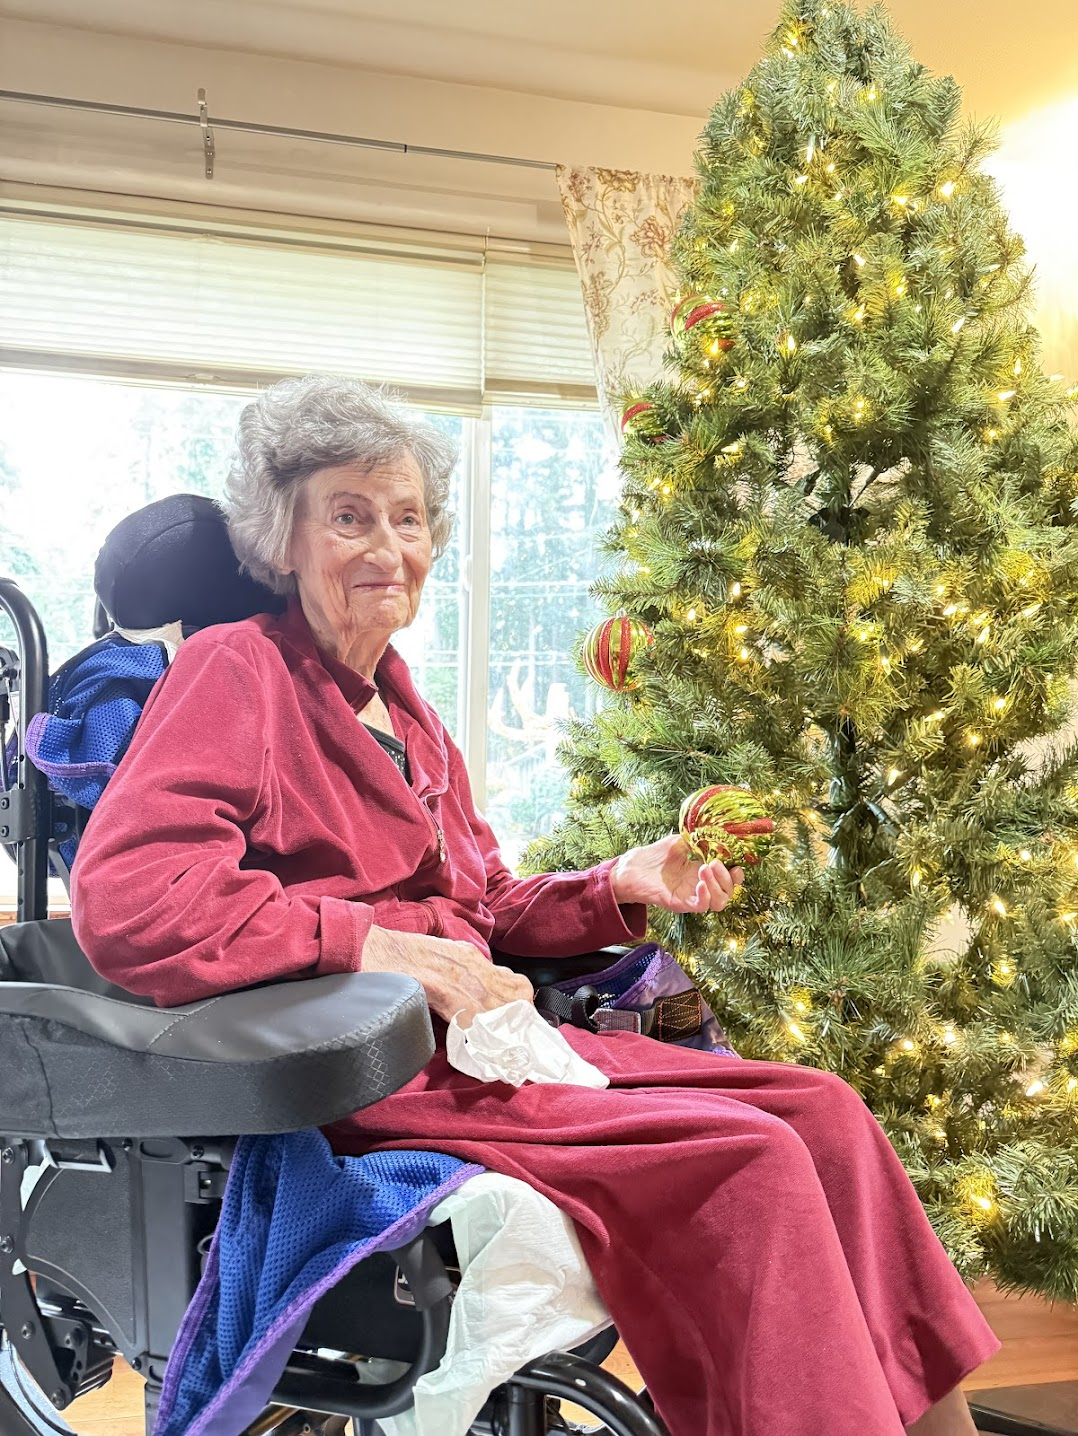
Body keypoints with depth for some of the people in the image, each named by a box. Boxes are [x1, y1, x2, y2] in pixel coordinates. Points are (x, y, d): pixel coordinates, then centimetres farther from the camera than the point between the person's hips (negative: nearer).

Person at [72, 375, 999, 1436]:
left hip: (482, 1041, 8)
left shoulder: (404, 713, 20)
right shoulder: (238, 671, -7)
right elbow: (123, 898, -21)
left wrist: (618, 886, 5)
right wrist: (370, 943, -23)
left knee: (821, 1110, -3)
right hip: (363, 1086, -8)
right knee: (744, 1157, -21)